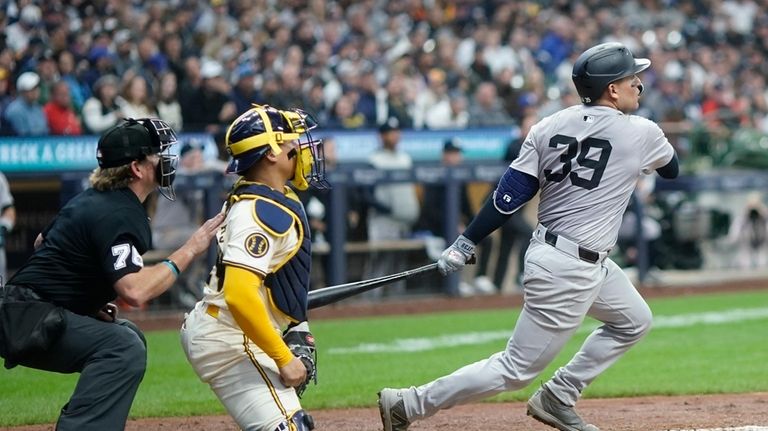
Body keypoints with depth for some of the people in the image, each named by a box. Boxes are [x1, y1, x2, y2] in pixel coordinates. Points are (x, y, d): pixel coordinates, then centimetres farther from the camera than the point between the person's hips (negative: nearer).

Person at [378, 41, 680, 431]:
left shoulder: (549, 127, 2)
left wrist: (466, 242, 0)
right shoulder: (641, 133, -12)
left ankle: (556, 400, 24)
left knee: (634, 321, 25)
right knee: (516, 370, -2)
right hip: (568, 270, -8)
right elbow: (671, 169, 10)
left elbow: (510, 193, -3)